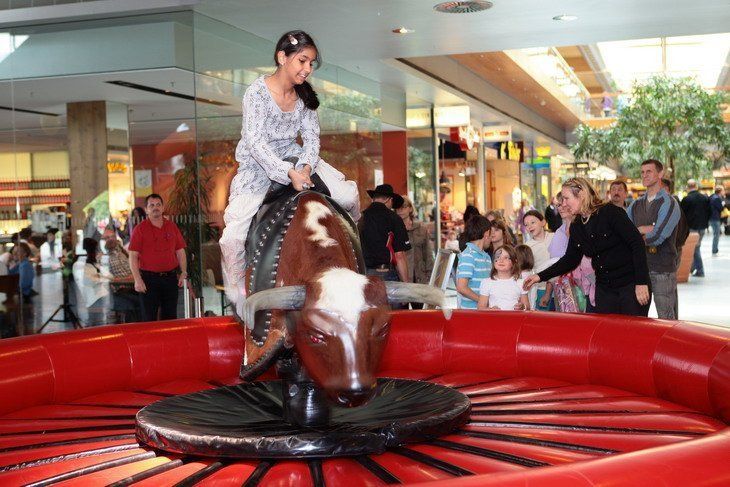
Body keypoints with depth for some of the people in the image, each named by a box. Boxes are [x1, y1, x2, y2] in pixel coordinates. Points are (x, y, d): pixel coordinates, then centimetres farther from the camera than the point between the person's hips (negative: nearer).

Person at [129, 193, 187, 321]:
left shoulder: (172, 227, 10)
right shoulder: (140, 229, -2)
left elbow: (180, 251, 14)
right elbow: (133, 256, -5)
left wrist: (183, 272, 3)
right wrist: (137, 280, -13)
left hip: (170, 278, 4)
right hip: (149, 279, -3)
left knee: (170, 317, 9)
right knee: (149, 318, 0)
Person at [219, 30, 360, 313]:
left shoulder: (304, 95, 1)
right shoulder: (257, 93, -17)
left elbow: (311, 136, 1)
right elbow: (255, 142, -23)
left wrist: (305, 167, -19)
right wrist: (288, 174, -32)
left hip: (293, 158, 5)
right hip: (259, 165, -5)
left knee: (349, 195, -12)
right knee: (233, 236, -20)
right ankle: (238, 296, 1)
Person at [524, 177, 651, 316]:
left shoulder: (610, 212, -12)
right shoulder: (576, 227, 7)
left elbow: (637, 244, -15)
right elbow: (570, 259, 13)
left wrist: (641, 283, -19)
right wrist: (541, 276, 4)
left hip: (631, 284, -6)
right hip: (604, 288, 6)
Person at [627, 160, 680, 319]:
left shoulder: (669, 203, -7)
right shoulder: (636, 204, 14)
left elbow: (657, 237, -18)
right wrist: (642, 229, -11)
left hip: (663, 270, -6)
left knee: (666, 320, -2)